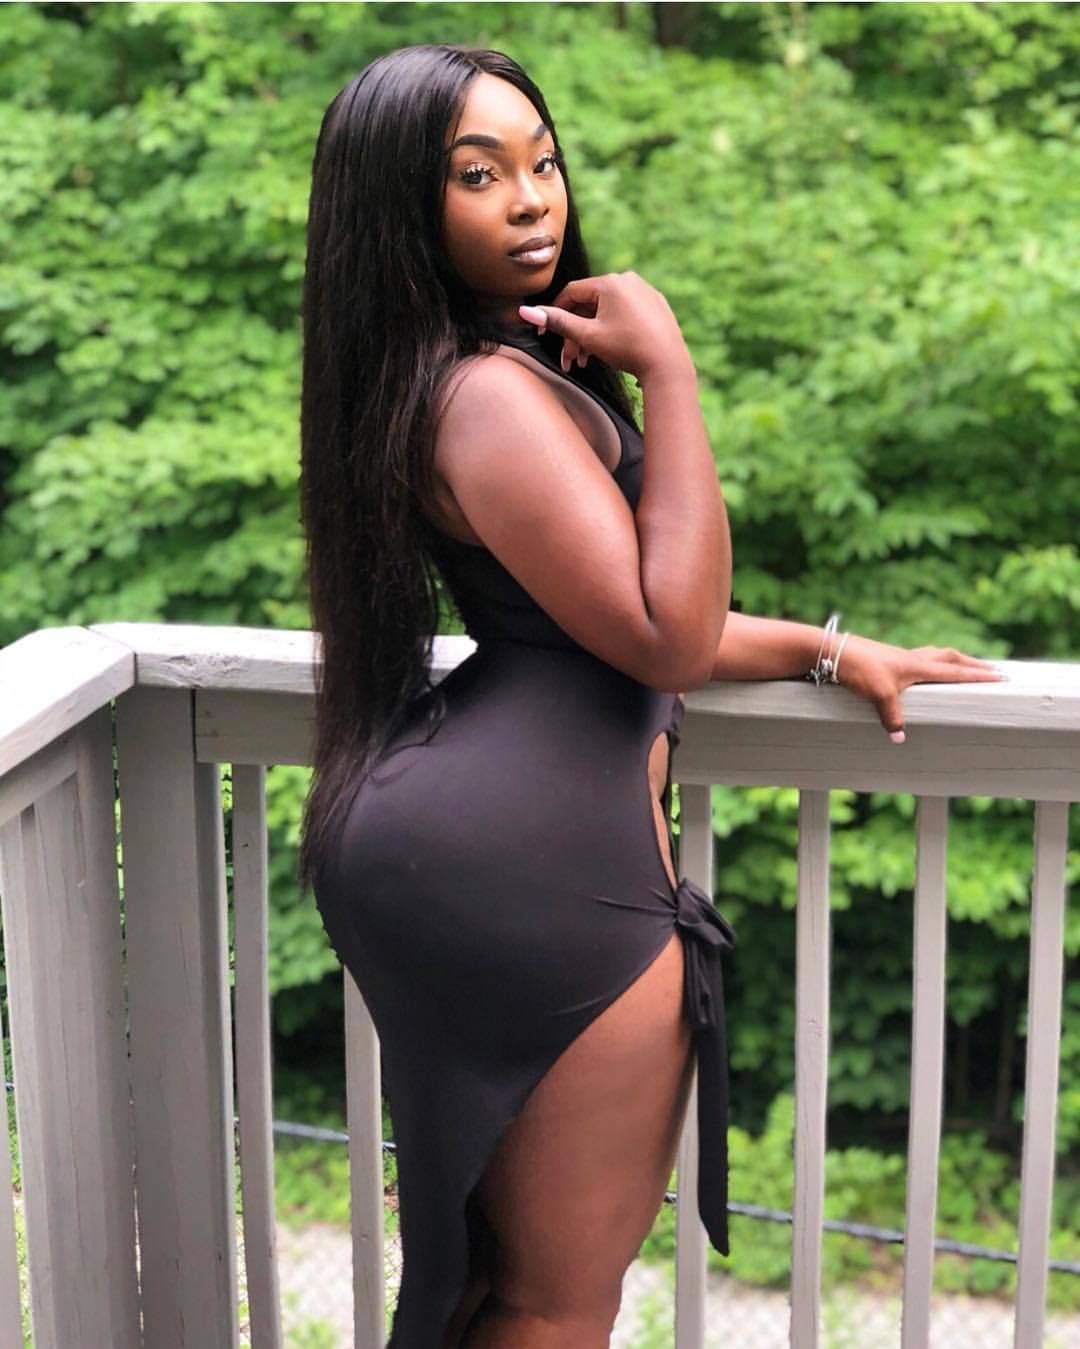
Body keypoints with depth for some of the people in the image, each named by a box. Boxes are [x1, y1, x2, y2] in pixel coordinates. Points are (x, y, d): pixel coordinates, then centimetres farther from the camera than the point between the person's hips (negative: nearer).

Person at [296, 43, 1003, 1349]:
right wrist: (666, 371, -19)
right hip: (538, 865, -11)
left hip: (457, 838, 11)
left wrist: (829, 646, 19)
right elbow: (669, 641, -22)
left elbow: (617, 615, 21)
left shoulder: (510, 365, 16)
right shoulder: (491, 397, -17)